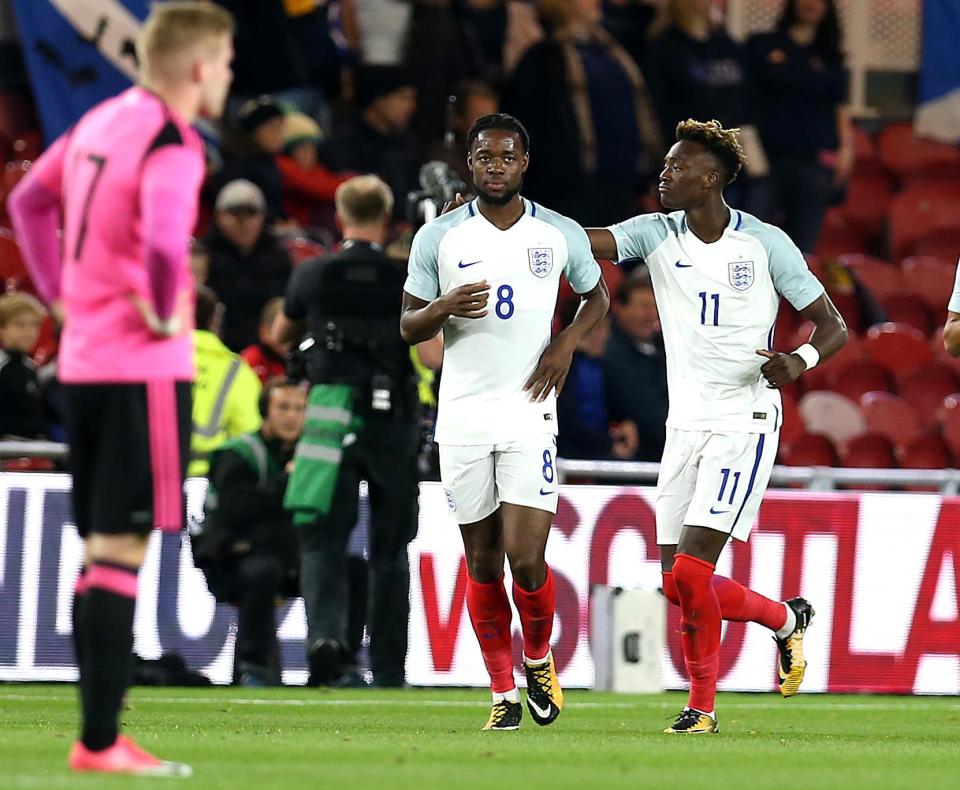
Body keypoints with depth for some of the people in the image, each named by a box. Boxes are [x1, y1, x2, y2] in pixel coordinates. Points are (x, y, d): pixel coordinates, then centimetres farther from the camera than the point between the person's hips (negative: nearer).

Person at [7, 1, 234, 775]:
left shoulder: (102, 121, 12)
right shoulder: (171, 145, -15)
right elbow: (163, 241, -32)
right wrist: (166, 313, -15)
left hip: (83, 358, 8)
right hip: (145, 368, -8)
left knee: (100, 549, 13)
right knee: (122, 551, -7)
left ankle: (97, 732, 16)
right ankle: (101, 741, -8)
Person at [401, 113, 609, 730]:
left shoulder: (561, 235, 3)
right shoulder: (439, 237, 2)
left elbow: (597, 296, 20)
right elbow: (408, 326, 7)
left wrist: (568, 342, 0)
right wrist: (446, 308, -15)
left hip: (529, 412, -1)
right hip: (462, 417, 1)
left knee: (525, 556, -12)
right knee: (483, 562, 5)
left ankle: (540, 656, 17)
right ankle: (504, 691, 16)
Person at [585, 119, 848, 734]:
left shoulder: (765, 244, -6)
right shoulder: (657, 235, 4)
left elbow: (834, 327, -1)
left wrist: (798, 363, -22)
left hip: (744, 422, -6)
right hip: (685, 424, 6)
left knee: (690, 570, -15)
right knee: (679, 584, 2)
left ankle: (702, 706, 3)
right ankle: (786, 619, 24)